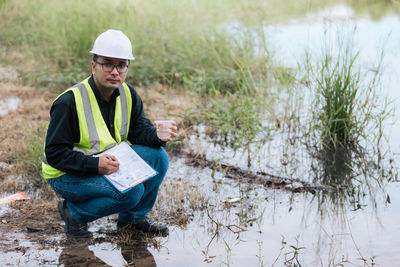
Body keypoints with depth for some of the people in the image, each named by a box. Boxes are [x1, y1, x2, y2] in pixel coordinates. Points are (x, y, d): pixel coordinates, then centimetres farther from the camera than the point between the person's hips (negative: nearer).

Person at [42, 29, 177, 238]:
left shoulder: (128, 95, -1)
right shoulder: (69, 102, -22)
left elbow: (140, 130, -1)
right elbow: (54, 153, -22)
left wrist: (157, 136, -25)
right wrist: (94, 165, -35)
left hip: (108, 163, 7)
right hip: (67, 174, -7)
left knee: (158, 156, -11)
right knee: (131, 191, -27)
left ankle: (133, 217, 8)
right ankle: (74, 212, -4)